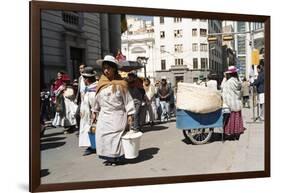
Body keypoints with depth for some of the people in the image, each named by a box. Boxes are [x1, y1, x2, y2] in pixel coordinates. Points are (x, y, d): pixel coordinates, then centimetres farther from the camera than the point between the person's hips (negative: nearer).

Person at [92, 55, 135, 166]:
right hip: (104, 115, 5)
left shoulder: (120, 84, -7)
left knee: (114, 135, -5)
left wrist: (130, 115, -9)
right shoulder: (101, 83, 6)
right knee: (102, 135, 2)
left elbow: (127, 100, -6)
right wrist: (94, 112, 17)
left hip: (117, 115, -5)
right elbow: (97, 98, 15)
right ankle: (108, 157, 14)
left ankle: (116, 157, 10)